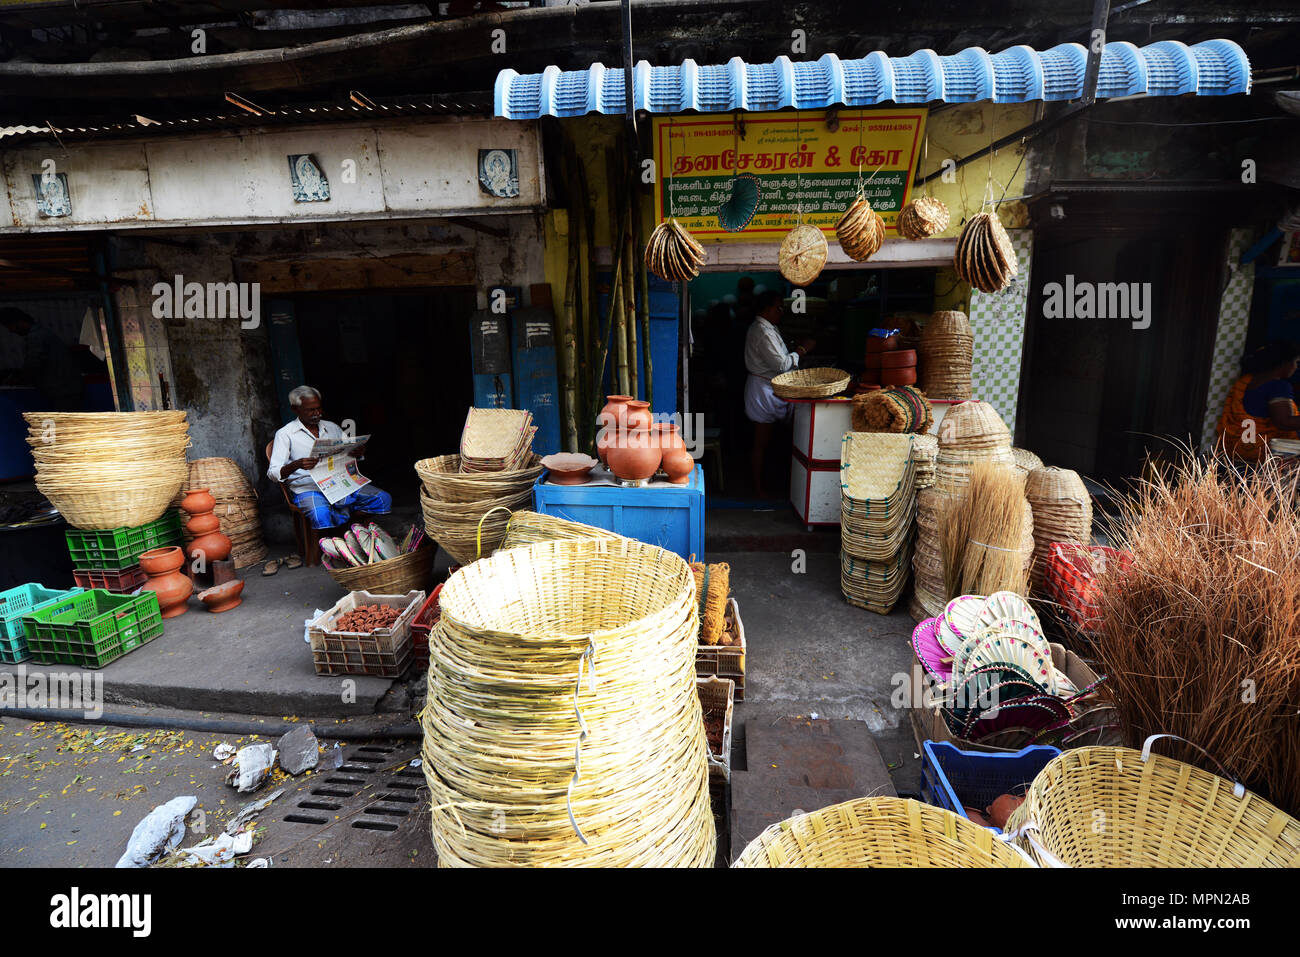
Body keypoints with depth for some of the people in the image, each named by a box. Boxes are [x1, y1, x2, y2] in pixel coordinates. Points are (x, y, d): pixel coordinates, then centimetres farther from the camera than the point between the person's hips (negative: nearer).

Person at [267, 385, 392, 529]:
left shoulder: (332, 428, 19)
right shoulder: (285, 434, 4)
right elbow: (273, 473, -5)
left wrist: (359, 453, -3)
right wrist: (297, 465, -27)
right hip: (308, 489, -4)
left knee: (383, 499, -17)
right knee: (321, 515, -38)